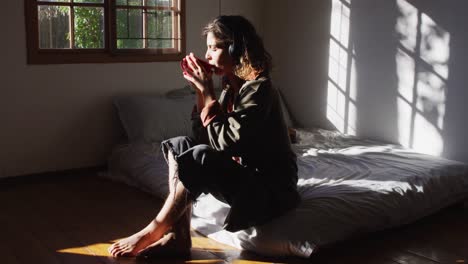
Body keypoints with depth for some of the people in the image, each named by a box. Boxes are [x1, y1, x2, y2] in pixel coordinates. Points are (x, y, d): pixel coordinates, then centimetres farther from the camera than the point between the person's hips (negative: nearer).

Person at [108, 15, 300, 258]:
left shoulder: (258, 88, -18)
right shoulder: (232, 87, 7)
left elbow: (226, 143, -24)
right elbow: (204, 137, 5)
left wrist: (208, 94, -16)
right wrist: (200, 92, -3)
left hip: (270, 187, -8)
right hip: (245, 176, 8)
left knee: (199, 157, -28)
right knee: (179, 145, -3)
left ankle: (153, 232, -11)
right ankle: (178, 237, -9)